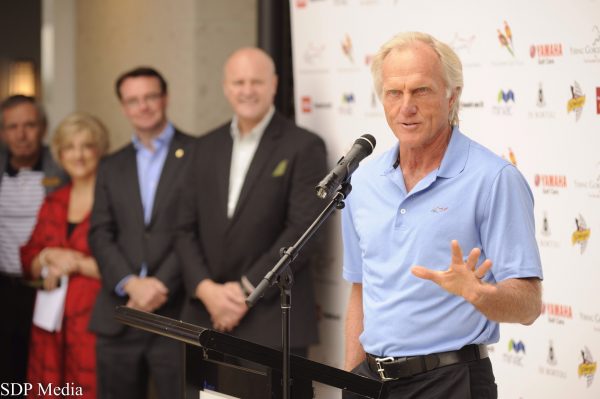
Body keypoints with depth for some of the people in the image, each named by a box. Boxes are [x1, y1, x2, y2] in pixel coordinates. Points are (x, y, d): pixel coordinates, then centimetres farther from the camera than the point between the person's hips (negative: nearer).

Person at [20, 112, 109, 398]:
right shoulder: (53, 203, 16)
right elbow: (28, 263, 18)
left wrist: (78, 263, -10)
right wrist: (48, 258, -3)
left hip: (94, 319, -6)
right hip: (50, 323, 6)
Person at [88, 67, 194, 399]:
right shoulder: (111, 167, 16)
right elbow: (100, 234, 7)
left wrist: (162, 285, -13)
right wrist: (131, 284, -9)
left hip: (178, 313, -4)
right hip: (118, 317, 4)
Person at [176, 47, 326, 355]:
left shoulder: (303, 147, -2)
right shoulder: (208, 146, 14)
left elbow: (302, 230, -10)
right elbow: (187, 228, 10)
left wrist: (246, 290, -12)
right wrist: (206, 289, -5)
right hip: (207, 318, 4)